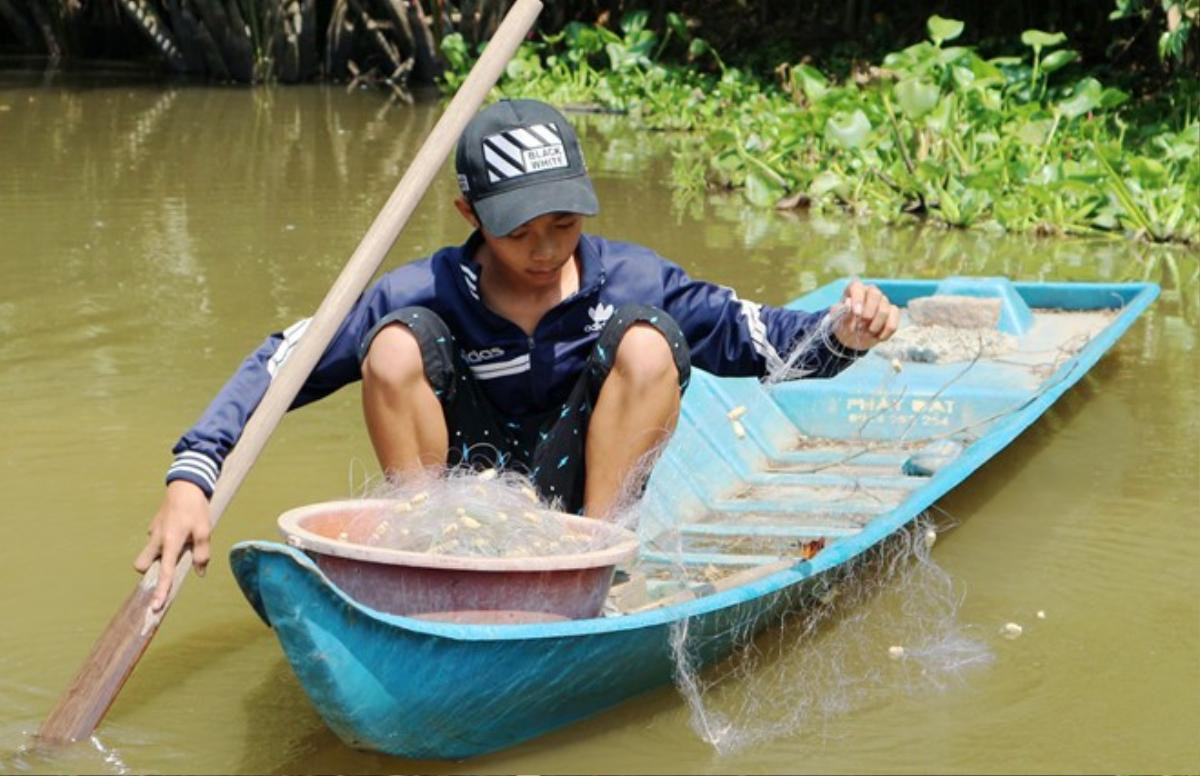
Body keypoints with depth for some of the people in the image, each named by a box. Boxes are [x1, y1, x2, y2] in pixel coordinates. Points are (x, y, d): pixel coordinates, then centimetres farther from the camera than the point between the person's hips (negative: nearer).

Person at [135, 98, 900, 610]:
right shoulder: (427, 293, -12)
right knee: (399, 344, -22)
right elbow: (282, 363, -15)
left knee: (645, 339, -21)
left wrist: (841, 334, -30)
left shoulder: (627, 279, -9)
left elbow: (758, 337, -7)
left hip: (583, 498, 0)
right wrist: (192, 477, -28)